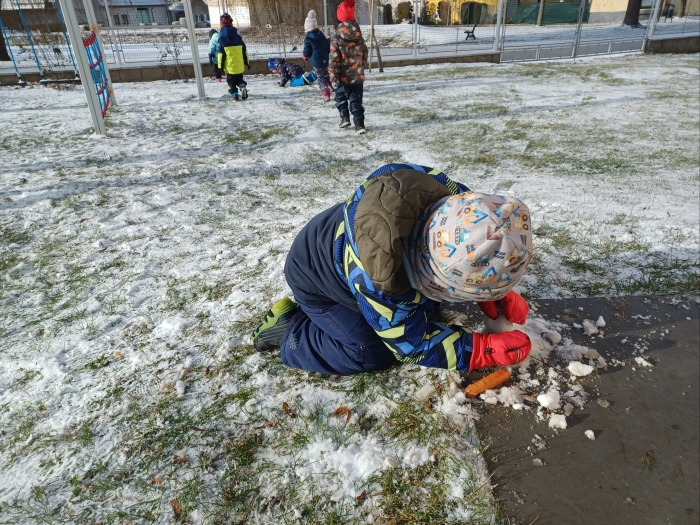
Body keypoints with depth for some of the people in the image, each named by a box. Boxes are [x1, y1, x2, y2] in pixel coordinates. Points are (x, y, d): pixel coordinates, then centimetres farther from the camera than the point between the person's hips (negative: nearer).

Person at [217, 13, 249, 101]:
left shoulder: (221, 38, -9)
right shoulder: (238, 36, 2)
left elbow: (221, 54, -10)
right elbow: (244, 51, 7)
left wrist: (220, 66, -4)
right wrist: (246, 62, 17)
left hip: (229, 65, -3)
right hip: (240, 65, 3)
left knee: (231, 81, 10)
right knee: (239, 79, 20)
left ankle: (234, 94, -1)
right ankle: (243, 86, -7)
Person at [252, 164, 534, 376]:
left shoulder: (451, 198, -31)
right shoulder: (381, 287, -46)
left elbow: (474, 258, -7)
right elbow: (412, 344, -26)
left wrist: (500, 294, -17)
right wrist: (483, 350, -27)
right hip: (314, 277, -6)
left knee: (425, 303, 10)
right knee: (373, 354, -9)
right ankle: (288, 329, 3)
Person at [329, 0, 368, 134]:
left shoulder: (337, 38, -11)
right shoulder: (359, 36, 2)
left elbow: (334, 59, -14)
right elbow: (364, 55, 12)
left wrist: (333, 76, -10)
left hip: (343, 76, -3)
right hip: (357, 76, 3)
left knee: (341, 97, 20)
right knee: (356, 101, 6)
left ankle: (345, 117, 13)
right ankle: (359, 124, -2)